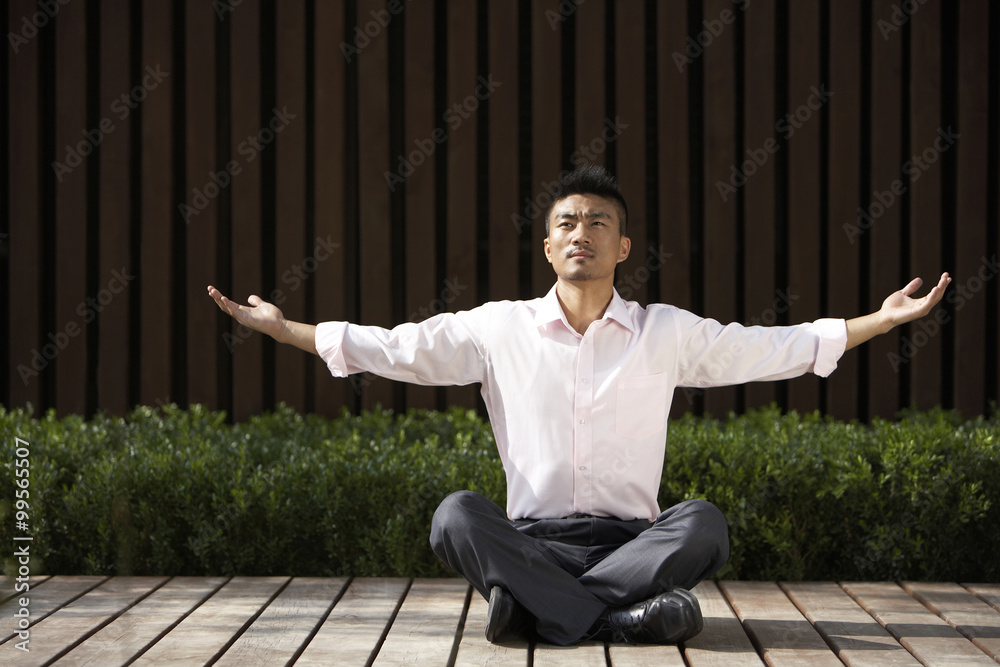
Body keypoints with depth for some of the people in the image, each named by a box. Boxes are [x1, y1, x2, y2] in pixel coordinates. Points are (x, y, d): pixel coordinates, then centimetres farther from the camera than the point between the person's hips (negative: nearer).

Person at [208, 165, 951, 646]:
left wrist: (883, 319, 3)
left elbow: (773, 348, 8)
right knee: (456, 516, -30)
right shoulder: (499, 328, 8)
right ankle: (621, 616, -34)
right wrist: (286, 329, 5)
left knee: (704, 523, -31)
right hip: (532, 539, 0)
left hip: (633, 538, 0)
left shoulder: (667, 333, 8)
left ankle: (536, 608, -29)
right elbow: (395, 348, 9)